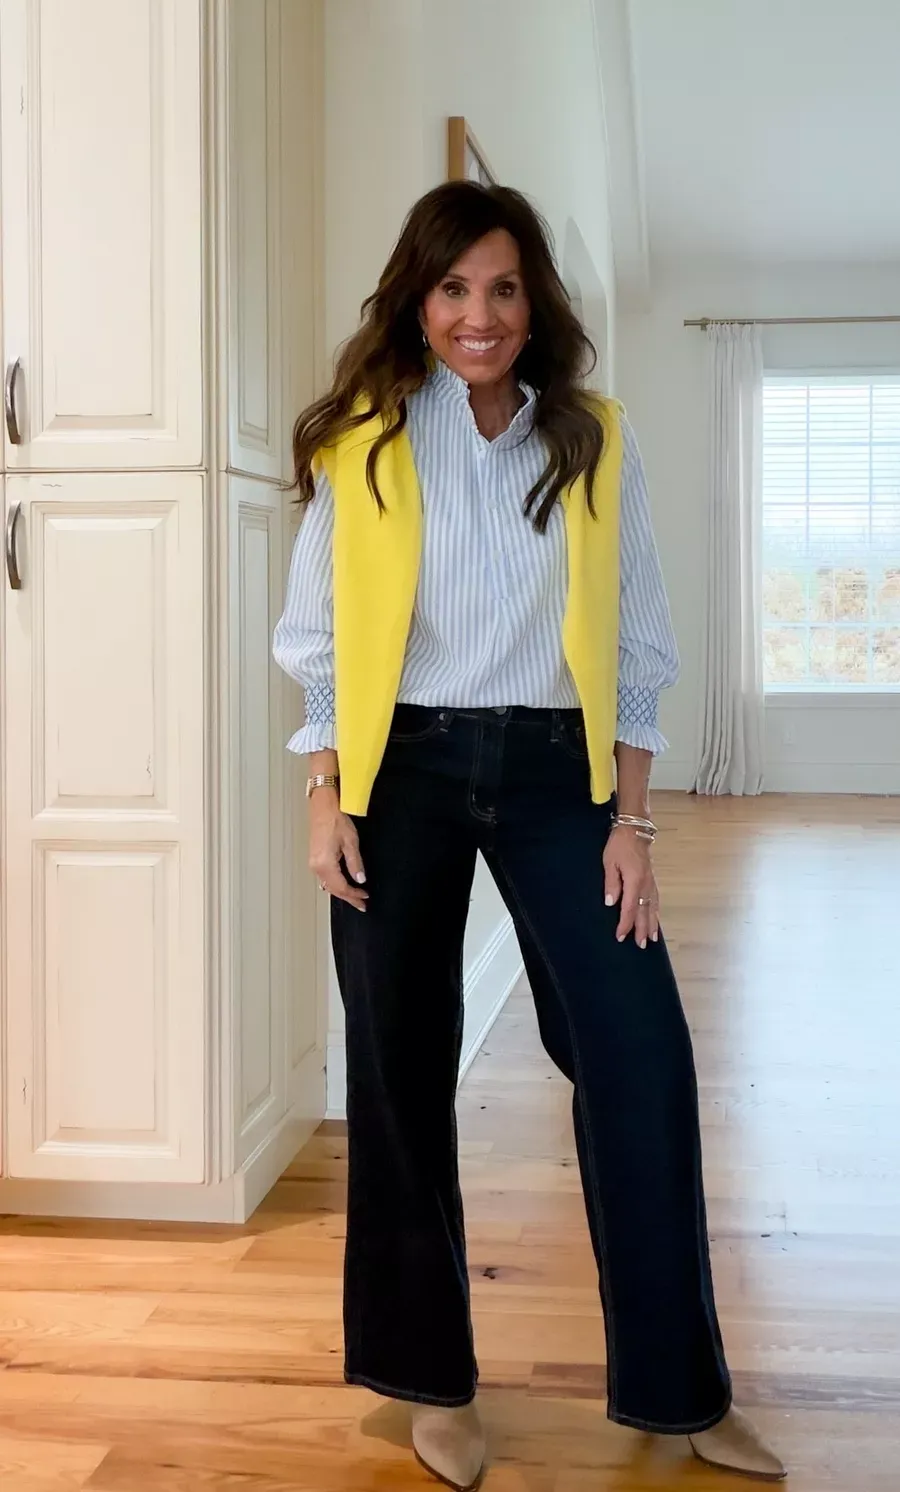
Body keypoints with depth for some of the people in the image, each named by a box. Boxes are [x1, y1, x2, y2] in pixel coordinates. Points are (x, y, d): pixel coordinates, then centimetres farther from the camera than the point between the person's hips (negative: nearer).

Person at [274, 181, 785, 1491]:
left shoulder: (596, 442, 3)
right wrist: (328, 802, -3)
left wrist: (632, 819, 0)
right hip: (403, 772, 0)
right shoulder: (363, 443, 1)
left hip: (553, 769, 1)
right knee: (404, 1070, 6)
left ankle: (676, 1387, 13)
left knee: (640, 1050, -4)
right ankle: (433, 1379, 24)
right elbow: (318, 640, 3)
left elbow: (637, 643, 4)